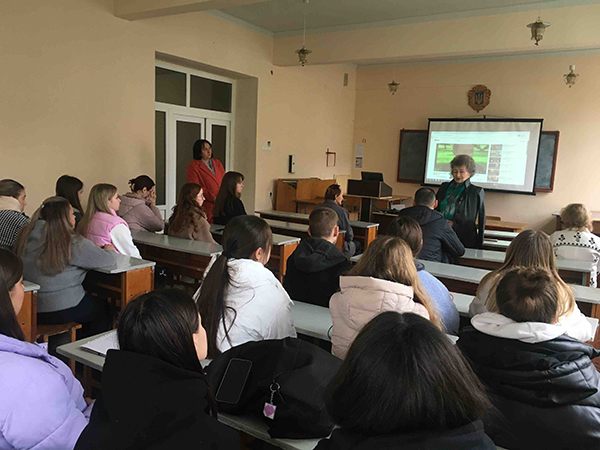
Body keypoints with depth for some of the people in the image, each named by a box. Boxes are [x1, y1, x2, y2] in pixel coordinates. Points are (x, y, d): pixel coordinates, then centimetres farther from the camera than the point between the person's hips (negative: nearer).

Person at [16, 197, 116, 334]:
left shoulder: (27, 236, -1)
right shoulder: (73, 243, -21)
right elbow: (107, 259, -17)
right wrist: (110, 250, 7)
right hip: (60, 310, -7)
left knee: (91, 300, 30)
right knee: (102, 308, 20)